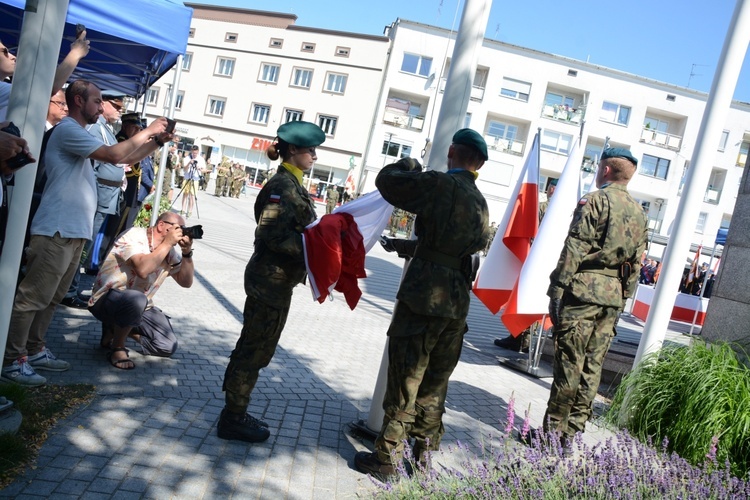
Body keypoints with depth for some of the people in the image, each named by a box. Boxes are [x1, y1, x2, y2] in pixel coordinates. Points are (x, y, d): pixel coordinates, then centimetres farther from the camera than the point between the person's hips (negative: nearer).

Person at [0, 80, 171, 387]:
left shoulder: (80, 134, 22)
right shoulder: (68, 129, -10)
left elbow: (125, 157, 22)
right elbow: (115, 155, -20)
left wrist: (156, 142, 9)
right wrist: (147, 131, -8)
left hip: (74, 232, 10)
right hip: (56, 231, -10)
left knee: (51, 298, 15)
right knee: (33, 298, -5)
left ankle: (34, 351, 24)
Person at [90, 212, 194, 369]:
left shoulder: (170, 251, 1)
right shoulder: (134, 236, -19)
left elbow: (186, 282, -2)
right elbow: (143, 269, -36)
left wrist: (187, 252, -14)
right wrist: (168, 243, -27)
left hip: (138, 304, 7)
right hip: (106, 300, -7)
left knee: (169, 346, -6)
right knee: (136, 300, -41)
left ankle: (120, 329, 14)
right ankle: (117, 348, -14)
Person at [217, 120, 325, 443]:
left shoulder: (290, 184, 14)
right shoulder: (284, 185, -16)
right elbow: (272, 235, -26)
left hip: (267, 279, 10)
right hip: (273, 280, -10)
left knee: (251, 347, 17)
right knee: (256, 350, 1)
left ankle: (234, 414, 30)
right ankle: (233, 419, 14)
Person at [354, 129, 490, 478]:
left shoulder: (440, 185, -10)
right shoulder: (481, 204, 13)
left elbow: (386, 180, -2)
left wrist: (410, 164, 19)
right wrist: (402, 245, 34)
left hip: (423, 297, -7)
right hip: (457, 305, 7)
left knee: (404, 379, 2)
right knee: (435, 384, 15)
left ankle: (387, 457, 12)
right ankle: (423, 455, 25)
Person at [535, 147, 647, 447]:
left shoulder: (596, 200, -6)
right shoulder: (639, 212, 16)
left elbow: (574, 249, -13)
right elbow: (637, 262, 15)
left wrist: (555, 292, -12)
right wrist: (622, 299, 19)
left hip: (584, 291, -7)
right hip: (614, 297, 7)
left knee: (568, 364, -3)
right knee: (592, 366, 9)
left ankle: (553, 430, 2)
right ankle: (573, 431, 16)